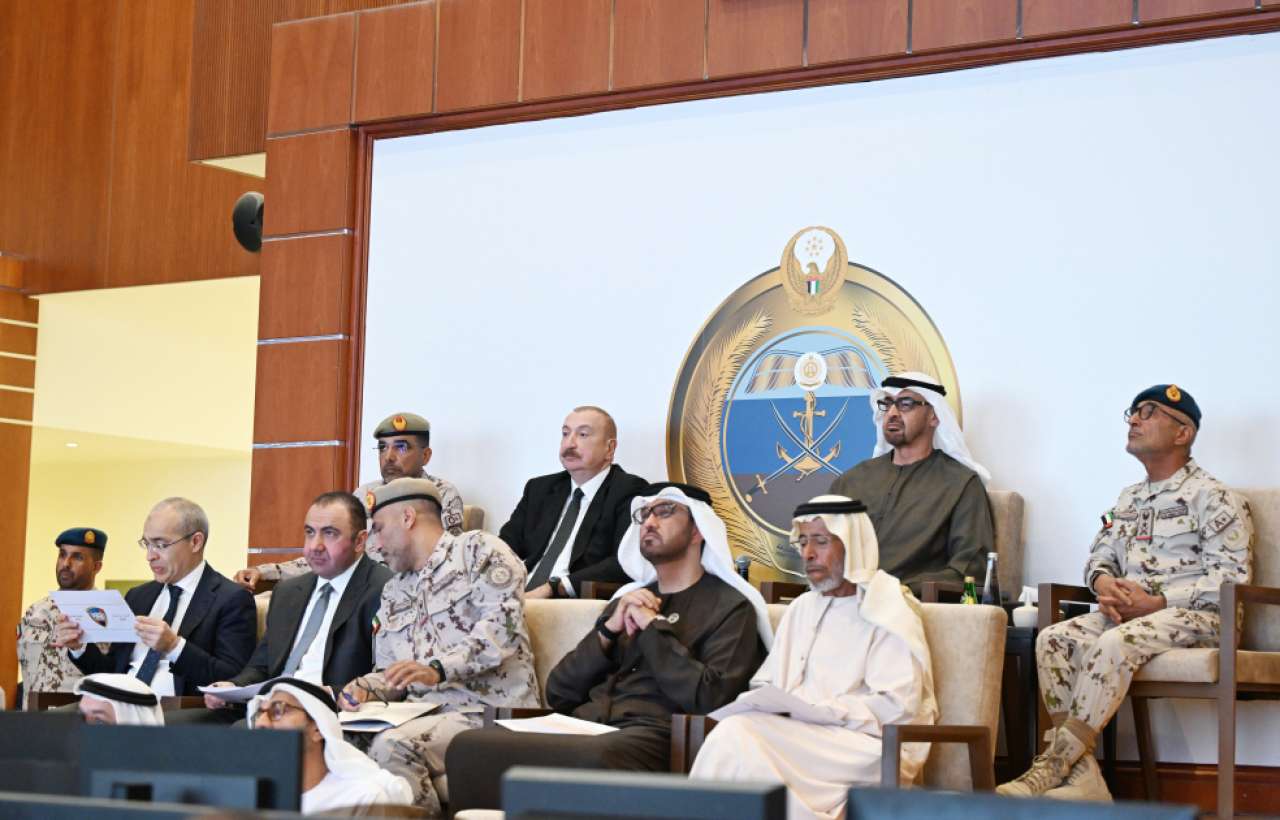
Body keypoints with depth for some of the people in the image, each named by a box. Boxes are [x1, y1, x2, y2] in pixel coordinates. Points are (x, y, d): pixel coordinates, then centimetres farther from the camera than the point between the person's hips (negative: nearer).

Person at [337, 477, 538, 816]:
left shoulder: (478, 550, 1)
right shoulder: (394, 592, 24)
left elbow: (503, 623, -14)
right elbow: (389, 671, 23)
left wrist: (438, 669, -24)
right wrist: (366, 688, 0)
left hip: (489, 712, -6)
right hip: (426, 713, 6)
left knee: (392, 747, -31)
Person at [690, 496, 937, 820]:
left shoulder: (887, 611, 1)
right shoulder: (801, 609, 23)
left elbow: (896, 708, -11)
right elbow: (764, 684, 22)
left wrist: (808, 709, -17)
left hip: (865, 746, -5)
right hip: (801, 733, 6)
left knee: (740, 739, -29)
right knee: (735, 731, -28)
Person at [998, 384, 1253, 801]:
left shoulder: (1211, 496, -1)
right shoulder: (1129, 498, 24)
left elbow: (1230, 576, -11)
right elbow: (1099, 555, 23)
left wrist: (1155, 602, -19)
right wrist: (1104, 584, -4)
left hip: (1194, 614, -7)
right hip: (1127, 611, 7)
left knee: (1114, 644, -36)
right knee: (1053, 639, -19)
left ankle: (1052, 765, -35)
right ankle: (1083, 778, -27)